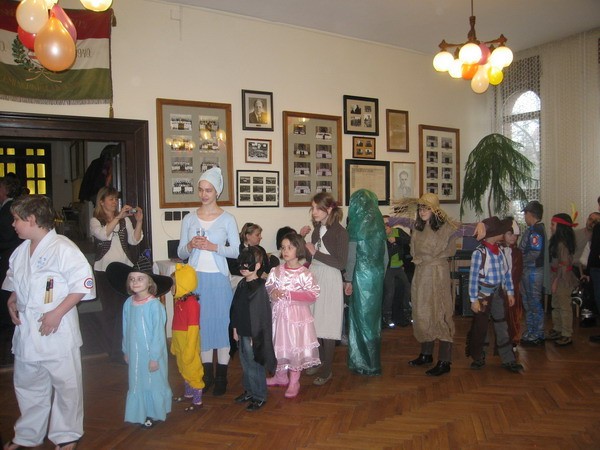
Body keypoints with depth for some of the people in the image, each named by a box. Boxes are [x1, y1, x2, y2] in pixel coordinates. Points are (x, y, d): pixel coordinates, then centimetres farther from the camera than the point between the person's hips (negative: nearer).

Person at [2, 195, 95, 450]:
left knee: (65, 383, 7)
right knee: (27, 384, 20)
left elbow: (82, 283, -18)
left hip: (57, 330, -7)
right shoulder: (21, 251, 9)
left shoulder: (62, 248, -16)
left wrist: (58, 312, -21)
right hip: (26, 329, 8)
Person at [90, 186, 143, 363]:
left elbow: (134, 240, 1)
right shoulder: (95, 221, 3)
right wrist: (118, 217, -23)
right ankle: (114, 352, 11)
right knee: (110, 310, 2)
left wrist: (139, 221, -11)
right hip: (105, 270, -2)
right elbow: (103, 234, -18)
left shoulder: (125, 219, 10)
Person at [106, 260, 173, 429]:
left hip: (151, 354, -5)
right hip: (134, 353, 5)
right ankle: (141, 413, 32)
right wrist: (126, 351, 13)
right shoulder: (128, 304, -2)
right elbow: (126, 330, 8)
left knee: (153, 383, 9)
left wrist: (155, 357, -14)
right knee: (136, 383, 15)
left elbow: (158, 333, -16)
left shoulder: (155, 305, -19)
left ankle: (153, 414, 26)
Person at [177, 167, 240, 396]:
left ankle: (222, 376, 14)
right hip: (196, 278, 3)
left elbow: (236, 250, -3)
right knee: (201, 323, 8)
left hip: (218, 277, -2)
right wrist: (190, 246, -12)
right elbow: (180, 253, 9)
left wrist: (213, 247, -16)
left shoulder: (227, 219, 0)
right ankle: (207, 372, 22)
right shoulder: (189, 219, 7)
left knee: (221, 322, 1)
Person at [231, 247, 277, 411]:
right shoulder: (242, 285, 6)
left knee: (255, 365, 4)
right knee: (245, 364, 20)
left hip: (253, 335, -8)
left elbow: (262, 314, -18)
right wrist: (235, 328, 12)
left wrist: (255, 336, -16)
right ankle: (249, 391, 36)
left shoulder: (259, 288, -18)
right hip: (242, 333, 8)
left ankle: (259, 397, 19)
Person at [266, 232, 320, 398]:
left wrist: (289, 294, -20)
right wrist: (272, 293, -15)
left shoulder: (304, 273, -11)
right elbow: (267, 286, 9)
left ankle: (294, 382, 20)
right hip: (278, 312, 4)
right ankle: (281, 376, 35)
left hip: (296, 314, -4)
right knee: (279, 345, 15)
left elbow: (313, 295, -14)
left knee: (295, 346, 3)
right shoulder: (276, 270, 1)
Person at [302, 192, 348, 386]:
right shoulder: (317, 229, 9)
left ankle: (327, 370, 12)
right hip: (313, 277, 7)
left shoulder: (339, 232, -11)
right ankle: (319, 361, 29)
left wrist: (316, 253, -14)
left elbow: (341, 263, -15)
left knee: (327, 326, 0)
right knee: (314, 323, 12)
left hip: (330, 280, -6)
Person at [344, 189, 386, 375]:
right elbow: (384, 251, 8)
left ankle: (364, 363, 13)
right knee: (373, 315, 15)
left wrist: (348, 279, -8)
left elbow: (352, 254, -13)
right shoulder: (378, 221, 6)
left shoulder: (357, 223, -12)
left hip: (361, 275, -6)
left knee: (361, 315, 4)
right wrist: (382, 274, 15)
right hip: (377, 274, 6)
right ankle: (372, 361, 26)